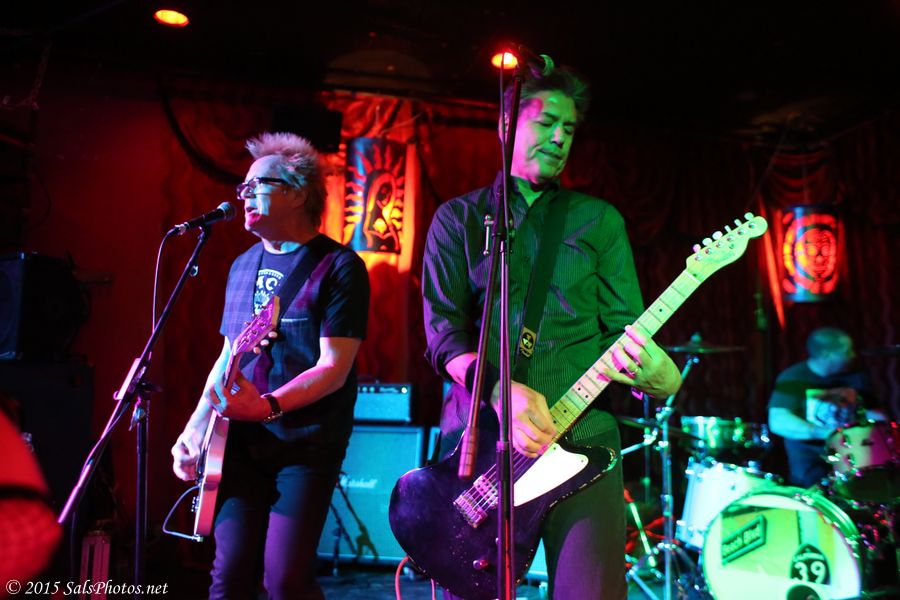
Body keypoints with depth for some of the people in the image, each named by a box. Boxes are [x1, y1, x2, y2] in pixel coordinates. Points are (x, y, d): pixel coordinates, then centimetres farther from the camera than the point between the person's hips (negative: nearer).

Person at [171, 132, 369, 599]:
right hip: (241, 441, 6)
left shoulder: (338, 266, -8)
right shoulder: (242, 266, 14)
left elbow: (334, 367, -14)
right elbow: (227, 356, 18)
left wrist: (268, 406, -27)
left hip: (307, 443, -5)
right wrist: (195, 427, 8)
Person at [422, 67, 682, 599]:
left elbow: (623, 323, 7)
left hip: (583, 433, 1)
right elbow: (443, 327, -1)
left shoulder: (599, 219, 13)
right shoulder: (459, 217, 10)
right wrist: (501, 389, -18)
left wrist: (650, 369, -17)